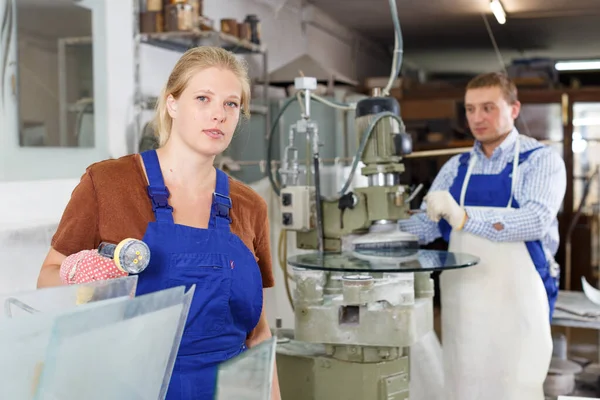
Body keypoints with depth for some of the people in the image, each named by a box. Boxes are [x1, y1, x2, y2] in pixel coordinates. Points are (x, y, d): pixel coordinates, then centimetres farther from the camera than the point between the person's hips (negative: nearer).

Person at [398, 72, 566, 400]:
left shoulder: (541, 160, -4)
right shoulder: (456, 167, 11)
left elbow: (536, 220, -21)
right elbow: (427, 223, 4)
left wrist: (464, 218, -34)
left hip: (516, 297, -4)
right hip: (461, 297, 5)